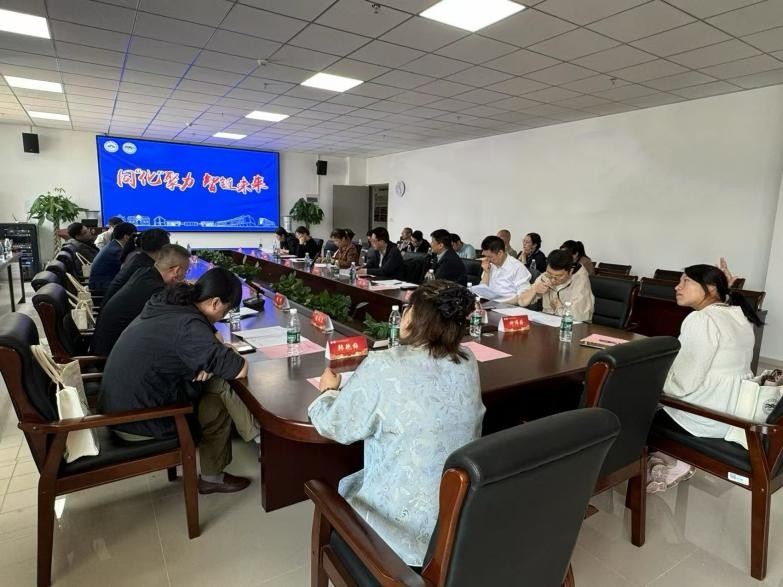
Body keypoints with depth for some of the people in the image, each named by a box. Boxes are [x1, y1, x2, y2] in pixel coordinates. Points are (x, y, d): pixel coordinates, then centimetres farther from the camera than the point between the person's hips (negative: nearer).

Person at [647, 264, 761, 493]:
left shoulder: (701, 319, -21)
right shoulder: (738, 315, 8)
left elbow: (684, 382, -24)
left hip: (706, 418, -9)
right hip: (735, 412, 10)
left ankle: (672, 464, 17)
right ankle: (671, 457, 19)